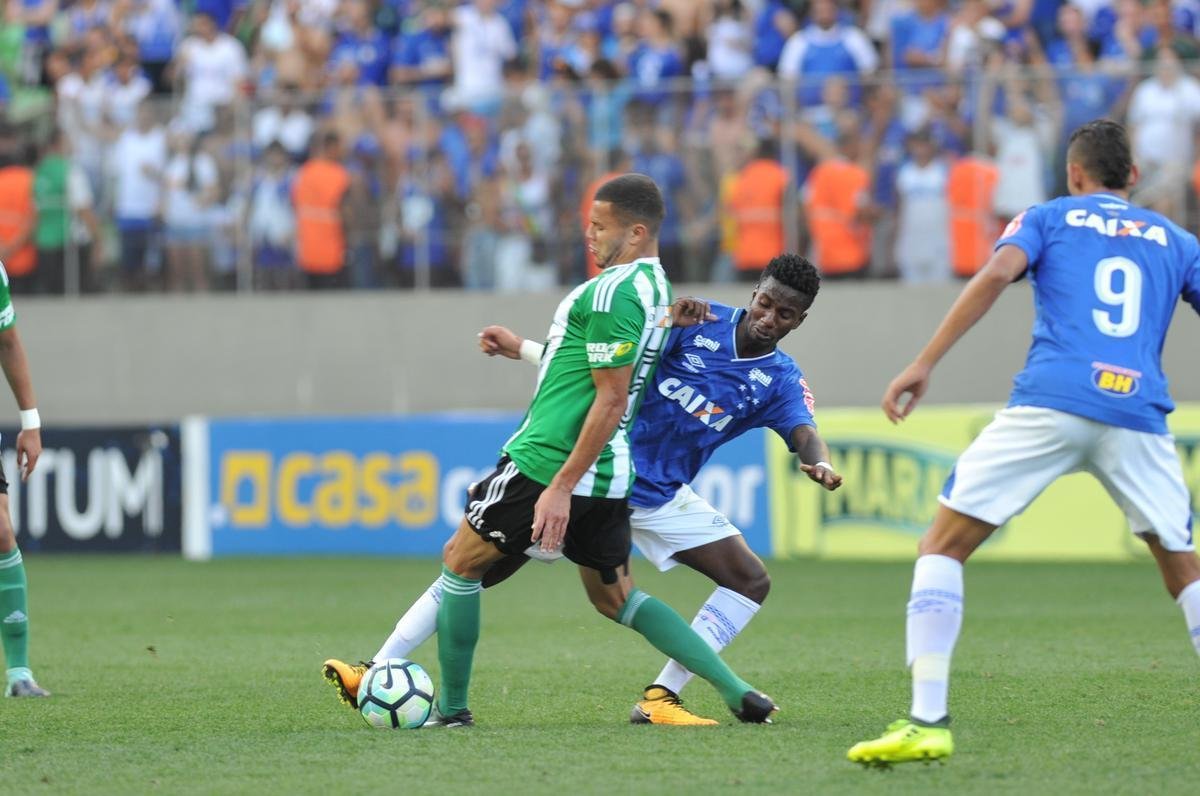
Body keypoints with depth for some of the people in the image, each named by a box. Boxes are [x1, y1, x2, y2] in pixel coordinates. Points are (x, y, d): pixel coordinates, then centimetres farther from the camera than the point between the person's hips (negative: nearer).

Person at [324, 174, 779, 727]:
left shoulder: (612, 293, -18)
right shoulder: (656, 288, 12)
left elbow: (611, 400, -22)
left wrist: (561, 487, -22)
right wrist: (522, 348, 33)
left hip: (549, 466, -9)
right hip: (610, 475, 9)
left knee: (461, 561, 8)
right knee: (615, 597, 17)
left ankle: (450, 706, 13)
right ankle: (738, 693, 6)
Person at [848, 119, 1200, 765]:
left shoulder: (1047, 218, 18)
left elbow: (997, 273, -1)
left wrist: (925, 362, -6)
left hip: (1050, 405, -2)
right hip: (1138, 415, 2)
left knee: (943, 546, 6)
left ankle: (927, 721, -10)